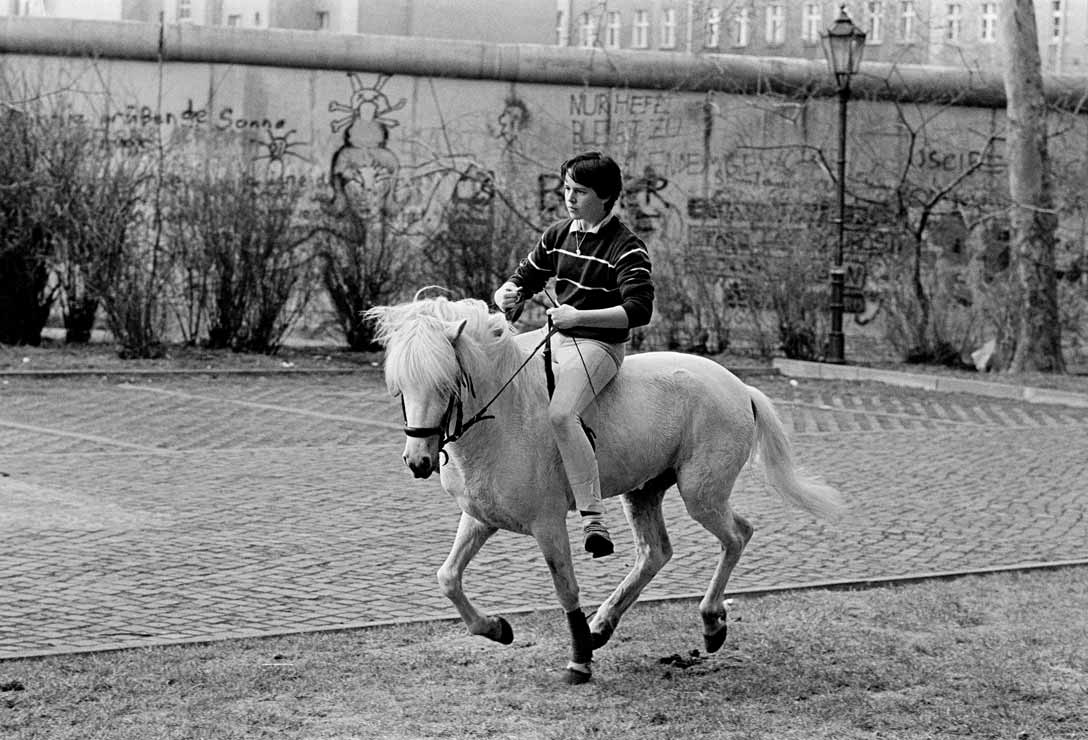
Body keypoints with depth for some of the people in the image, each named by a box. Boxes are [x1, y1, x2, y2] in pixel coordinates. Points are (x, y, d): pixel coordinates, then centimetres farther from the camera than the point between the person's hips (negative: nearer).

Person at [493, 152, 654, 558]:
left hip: (599, 346, -8)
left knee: (560, 414, -33)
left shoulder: (626, 248, -11)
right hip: (556, 338, 8)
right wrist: (507, 293, -3)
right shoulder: (558, 235, 11)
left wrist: (578, 316, -26)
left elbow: (639, 310, -21)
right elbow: (525, 277, 22)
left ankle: (593, 518, -34)